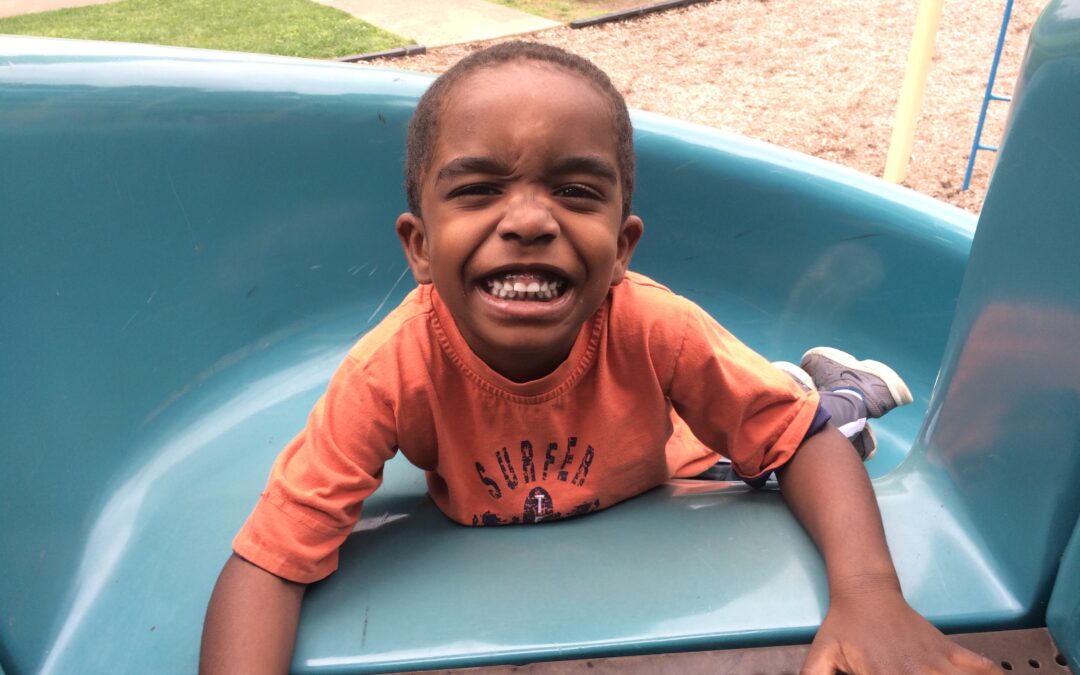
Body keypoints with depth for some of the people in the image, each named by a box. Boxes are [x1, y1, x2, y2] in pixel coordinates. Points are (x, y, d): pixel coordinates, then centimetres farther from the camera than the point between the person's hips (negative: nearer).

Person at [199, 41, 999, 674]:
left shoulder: (656, 330, -36)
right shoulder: (393, 371, -38)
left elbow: (803, 441, -25)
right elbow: (270, 562, -34)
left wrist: (870, 593, -42)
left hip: (659, 502, -1)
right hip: (488, 537, 3)